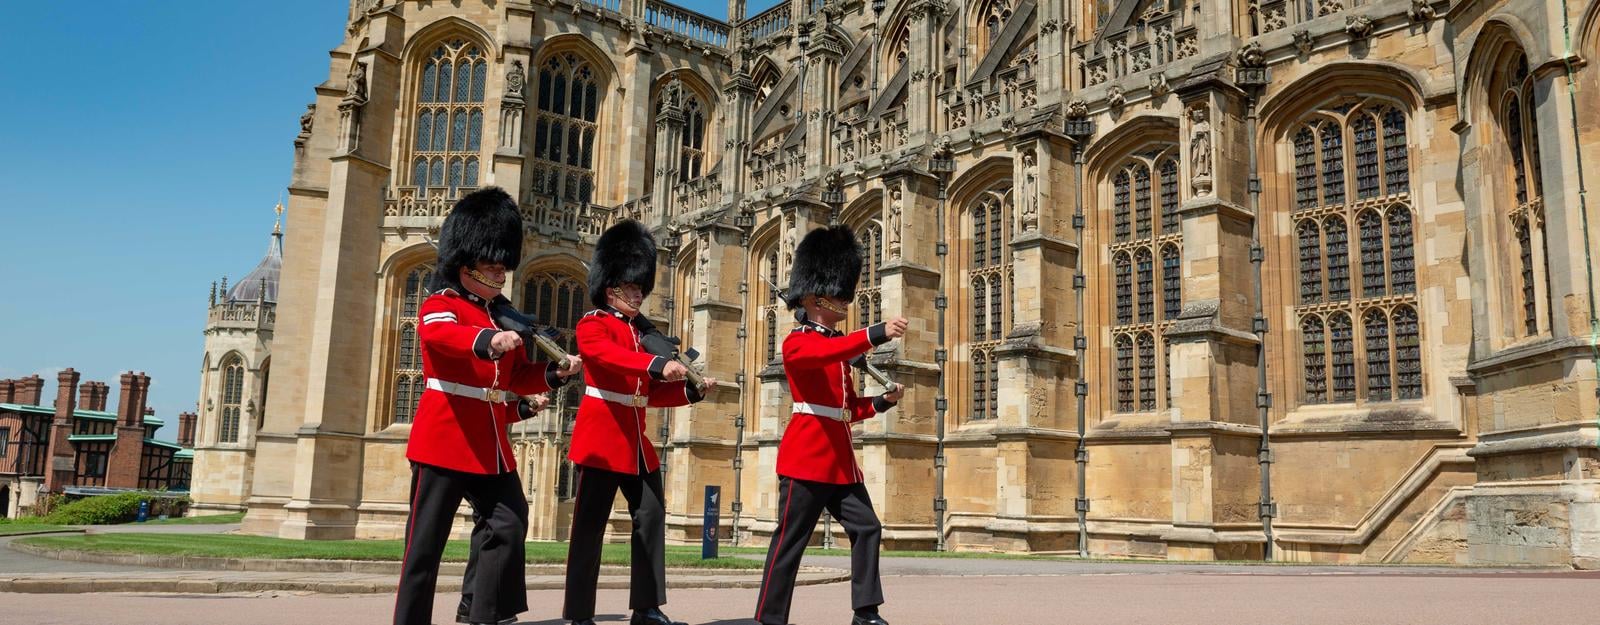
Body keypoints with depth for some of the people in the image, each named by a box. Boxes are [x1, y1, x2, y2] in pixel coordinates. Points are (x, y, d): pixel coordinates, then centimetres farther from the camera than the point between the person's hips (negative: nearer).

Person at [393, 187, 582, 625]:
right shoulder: (440, 306, -5)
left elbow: (517, 376, 15)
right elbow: (441, 333, -30)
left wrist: (555, 372, -6)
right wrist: (488, 340, -51)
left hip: (490, 443, 7)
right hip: (445, 440, -7)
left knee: (510, 527, 0)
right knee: (426, 543, 0)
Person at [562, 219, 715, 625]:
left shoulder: (642, 331, 17)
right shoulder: (593, 324, -5)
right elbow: (610, 356, -29)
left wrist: (692, 391, 2)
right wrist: (658, 364, -42)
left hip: (636, 440, 8)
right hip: (602, 436, -8)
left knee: (651, 517, 6)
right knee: (590, 525, -3)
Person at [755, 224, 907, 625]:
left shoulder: (837, 348, 19)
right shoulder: (798, 342, -7)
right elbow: (829, 351, -32)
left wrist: (883, 401, 5)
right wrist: (877, 333, -42)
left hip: (841, 457, 9)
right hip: (807, 456, -9)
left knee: (867, 528, 4)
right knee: (790, 541, -3)